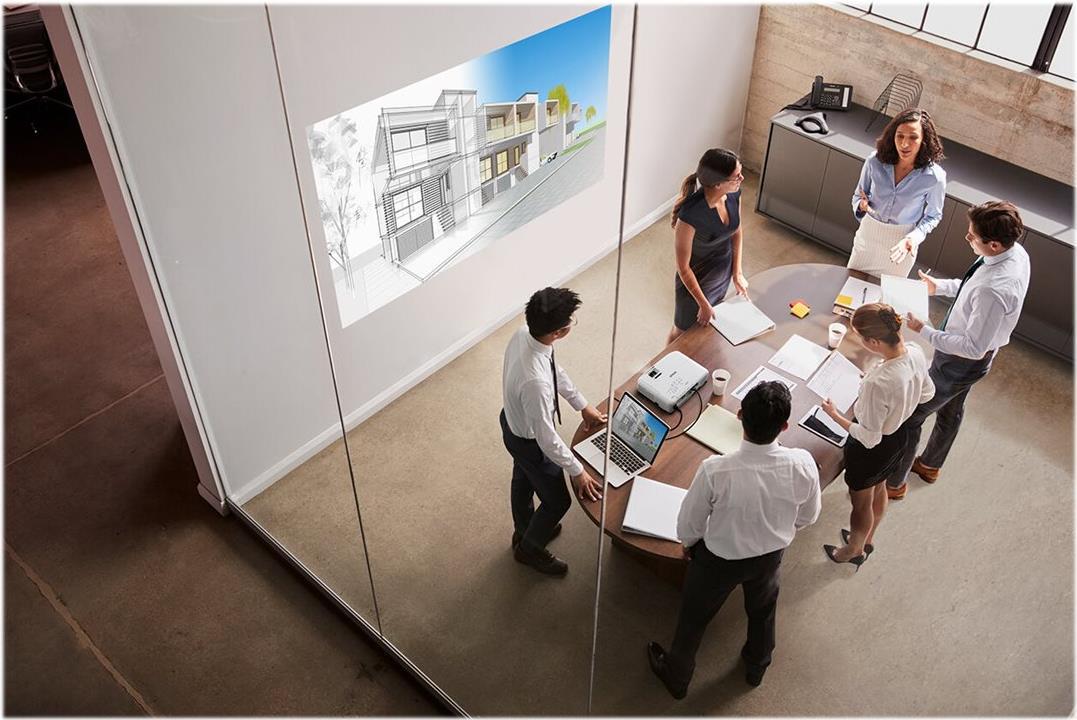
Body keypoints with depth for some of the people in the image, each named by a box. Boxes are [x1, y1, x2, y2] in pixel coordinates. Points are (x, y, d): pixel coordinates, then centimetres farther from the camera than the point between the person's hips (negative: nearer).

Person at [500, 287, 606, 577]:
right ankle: (530, 549, 46)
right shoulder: (534, 381, -46)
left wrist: (582, 405, 10)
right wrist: (577, 471, -17)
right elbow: (546, 438, -32)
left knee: (523, 480, 33)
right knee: (557, 500, 18)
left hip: (513, 421, 8)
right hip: (530, 442, -8)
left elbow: (555, 371, 0)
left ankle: (524, 532, 61)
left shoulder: (524, 334, -20)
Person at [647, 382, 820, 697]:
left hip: (718, 560, -3)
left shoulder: (715, 470, -38)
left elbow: (688, 524, -20)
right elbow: (807, 517, -9)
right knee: (762, 609, 34)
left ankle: (676, 675, 52)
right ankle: (757, 666, 62)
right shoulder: (804, 465, -30)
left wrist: (690, 544, 4)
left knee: (694, 616, 26)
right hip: (770, 556, 3)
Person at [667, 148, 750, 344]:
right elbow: (683, 267, -26)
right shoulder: (690, 214, -39)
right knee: (683, 332, 21)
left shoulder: (734, 193, -18)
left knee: (705, 326, 31)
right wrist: (703, 304, -17)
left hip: (723, 274, 6)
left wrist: (737, 272, 3)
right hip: (695, 280, -6)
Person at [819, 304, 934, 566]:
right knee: (879, 490, 33)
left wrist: (834, 415, -17)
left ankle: (855, 550, 52)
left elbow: (869, 438, -28)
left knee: (861, 503, 23)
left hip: (872, 449, -7)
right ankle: (867, 539, 60)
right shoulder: (916, 353, -20)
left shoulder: (878, 383, -42)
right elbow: (927, 394, 1)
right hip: (899, 435, 7)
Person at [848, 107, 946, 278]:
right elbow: (858, 195, -1)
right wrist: (862, 205, -24)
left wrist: (915, 237, -22)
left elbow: (933, 216, -5)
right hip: (869, 233, 2)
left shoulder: (934, 176, -20)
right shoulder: (875, 161, -17)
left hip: (901, 243, -1)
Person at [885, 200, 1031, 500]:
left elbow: (974, 348, -32)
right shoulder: (1015, 252, -13)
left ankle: (894, 483, 31)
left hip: (962, 361, -9)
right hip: (969, 360, 9)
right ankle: (930, 465, 56)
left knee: (910, 416, 9)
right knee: (951, 409, 30)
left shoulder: (994, 290, -42)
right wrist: (939, 286, 2)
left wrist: (924, 331, -28)